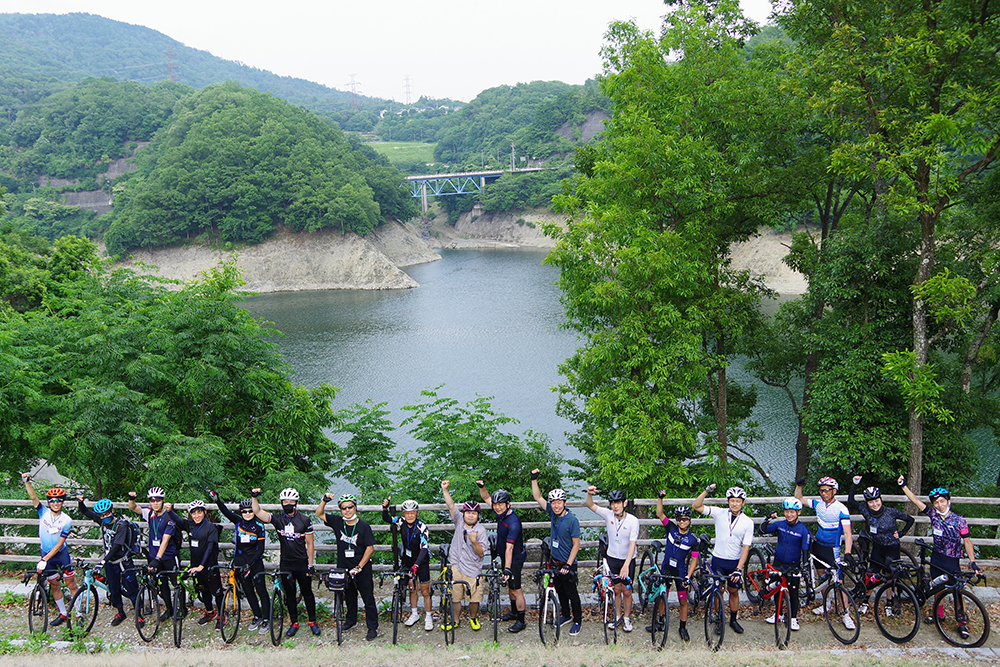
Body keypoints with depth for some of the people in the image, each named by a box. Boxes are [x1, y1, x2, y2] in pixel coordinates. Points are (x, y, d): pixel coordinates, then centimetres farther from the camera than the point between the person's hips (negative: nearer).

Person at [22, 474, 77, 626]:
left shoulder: (66, 521, -15)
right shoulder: (44, 512, -7)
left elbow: (59, 544, -19)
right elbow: (33, 497, -20)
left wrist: (45, 560, -26)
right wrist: (27, 482, -34)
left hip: (61, 554, -3)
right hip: (46, 554, 3)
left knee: (71, 584, -2)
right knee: (54, 585, 10)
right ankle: (62, 614, 22)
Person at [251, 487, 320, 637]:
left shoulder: (304, 520, -4)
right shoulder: (277, 518, 0)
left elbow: (309, 544, -2)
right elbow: (257, 512, -11)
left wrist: (311, 565, -5)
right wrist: (254, 497, -27)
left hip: (302, 564, -2)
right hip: (285, 565, 2)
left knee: (307, 594, 7)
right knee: (289, 595, 10)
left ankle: (312, 622, 20)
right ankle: (294, 623, 22)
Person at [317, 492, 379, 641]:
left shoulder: (364, 526, -12)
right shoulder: (337, 522, -2)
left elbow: (370, 548, -12)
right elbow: (319, 514, 5)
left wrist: (359, 567, -17)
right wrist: (324, 500, -14)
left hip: (362, 570, -4)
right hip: (344, 568, 4)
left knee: (368, 599, 1)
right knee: (349, 596, 20)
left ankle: (373, 627, 10)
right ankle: (351, 620, 39)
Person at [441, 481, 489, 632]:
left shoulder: (481, 530, -8)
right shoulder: (459, 521, 2)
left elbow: (481, 553, -9)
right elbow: (451, 506, -9)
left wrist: (474, 541, -26)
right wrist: (445, 490, -20)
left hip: (473, 570, -2)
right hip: (456, 567, 3)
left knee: (474, 599, 2)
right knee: (455, 596, 8)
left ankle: (473, 618, 29)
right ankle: (455, 621, 27)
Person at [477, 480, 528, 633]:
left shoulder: (513, 522, -32)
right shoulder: (501, 512, -7)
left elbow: (509, 547, -35)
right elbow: (486, 498, 8)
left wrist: (507, 568, -38)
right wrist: (481, 487, -12)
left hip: (514, 559, -9)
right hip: (505, 557, 9)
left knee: (515, 590, -1)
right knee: (509, 584, 21)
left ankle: (521, 621, 9)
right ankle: (514, 612, 38)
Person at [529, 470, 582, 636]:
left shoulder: (572, 520, -21)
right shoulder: (553, 513, -3)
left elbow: (576, 544, -17)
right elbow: (538, 497, 2)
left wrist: (568, 565, -20)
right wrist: (534, 479, -9)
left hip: (567, 564, -6)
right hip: (555, 562, 7)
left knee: (571, 593, 3)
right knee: (559, 590, 19)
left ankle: (578, 621, 17)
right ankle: (567, 615, 36)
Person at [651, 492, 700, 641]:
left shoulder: (693, 540, -11)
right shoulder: (671, 528, -6)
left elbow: (694, 560, -7)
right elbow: (660, 514, -13)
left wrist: (688, 577, -15)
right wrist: (660, 498, -25)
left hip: (681, 572, -2)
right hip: (666, 568, 2)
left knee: (683, 601, 5)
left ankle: (683, 627, 20)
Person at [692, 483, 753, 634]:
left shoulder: (748, 522, -8)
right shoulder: (719, 513, -8)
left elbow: (746, 547, -10)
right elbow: (696, 506, -13)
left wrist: (739, 569, -17)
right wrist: (707, 491, -26)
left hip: (735, 561, 1)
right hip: (718, 560, -1)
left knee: (734, 591, 12)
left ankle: (733, 620, 27)